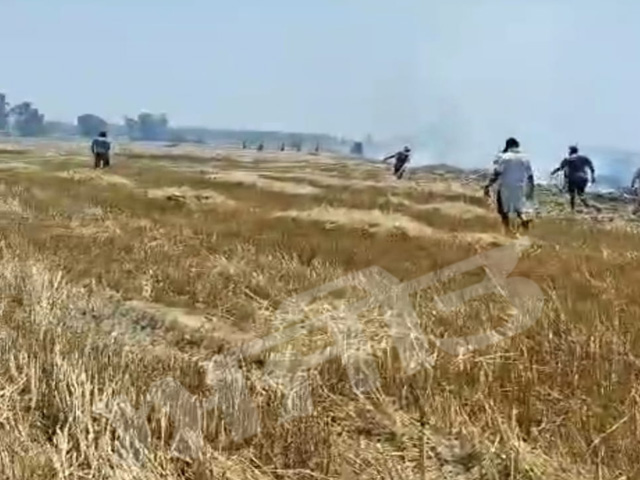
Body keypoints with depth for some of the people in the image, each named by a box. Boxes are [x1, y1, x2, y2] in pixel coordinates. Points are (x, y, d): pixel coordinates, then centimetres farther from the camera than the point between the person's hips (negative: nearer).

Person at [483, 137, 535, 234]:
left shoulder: (504, 157, -8)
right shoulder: (525, 158, 6)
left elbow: (496, 174, -15)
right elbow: (530, 176, 7)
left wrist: (488, 186, -13)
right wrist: (531, 190, 17)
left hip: (506, 187, -4)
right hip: (520, 188, 4)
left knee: (504, 211, 8)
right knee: (518, 208, 21)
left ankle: (508, 232, 6)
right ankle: (523, 220, -8)